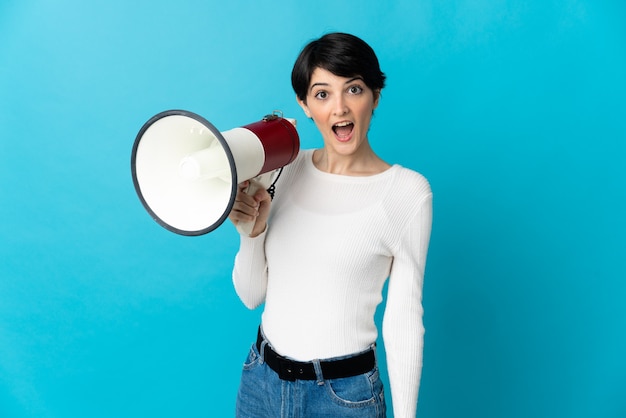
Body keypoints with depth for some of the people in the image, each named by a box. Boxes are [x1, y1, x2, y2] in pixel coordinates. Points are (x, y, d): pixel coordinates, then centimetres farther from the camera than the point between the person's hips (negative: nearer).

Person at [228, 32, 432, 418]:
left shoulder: (408, 191, -14)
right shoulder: (285, 168, -2)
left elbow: (404, 319, -9)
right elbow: (252, 296, 1)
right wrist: (252, 231, -15)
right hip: (259, 379, 4)